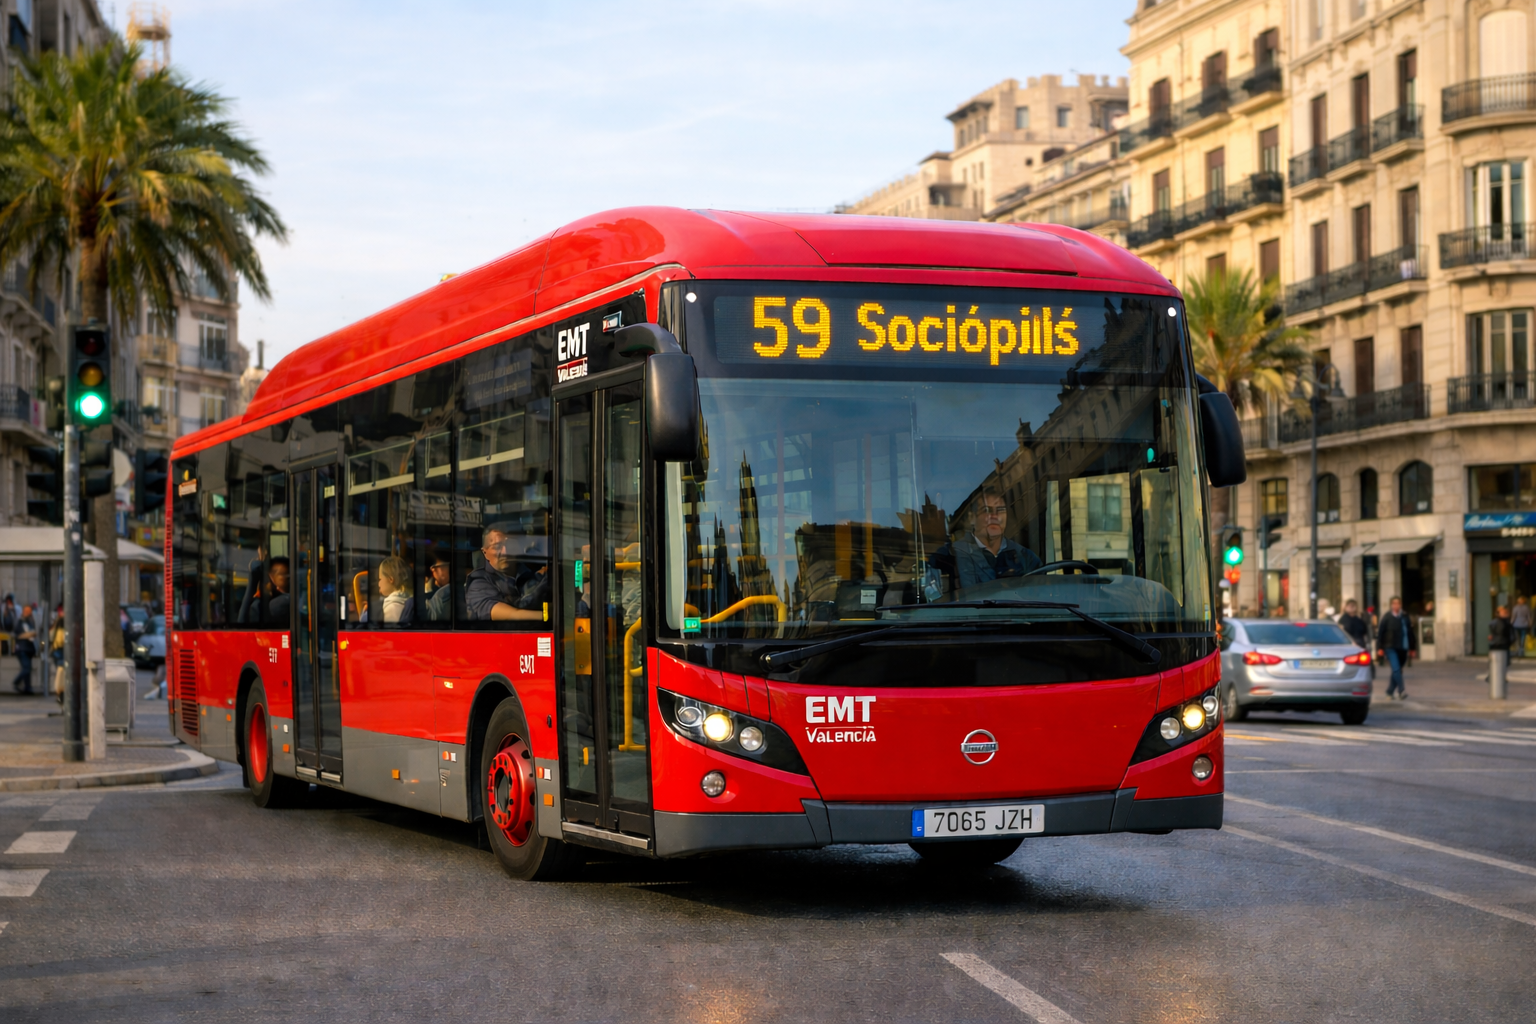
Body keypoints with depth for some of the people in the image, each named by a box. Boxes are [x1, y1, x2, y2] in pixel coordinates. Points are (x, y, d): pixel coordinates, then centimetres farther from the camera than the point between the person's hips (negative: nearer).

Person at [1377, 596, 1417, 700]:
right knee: (1396, 669, -17)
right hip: (1391, 648, -5)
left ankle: (1390, 691, 22)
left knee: (1398, 670, 9)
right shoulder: (1387, 617, -2)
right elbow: (1381, 632, -3)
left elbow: (1410, 633, 15)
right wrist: (1380, 647, -8)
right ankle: (1401, 691, -22)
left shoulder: (1405, 617, 10)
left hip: (1403, 648, 5)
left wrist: (1412, 648, 15)